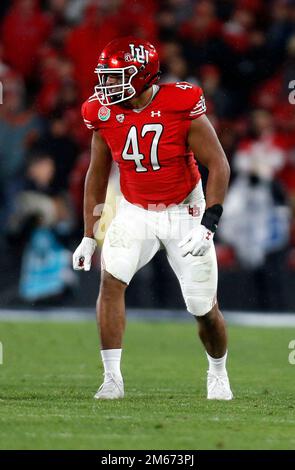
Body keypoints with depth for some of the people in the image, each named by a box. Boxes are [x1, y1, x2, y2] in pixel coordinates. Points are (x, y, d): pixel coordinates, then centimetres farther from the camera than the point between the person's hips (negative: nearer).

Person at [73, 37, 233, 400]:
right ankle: (112, 377, -19)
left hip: (184, 212, -3)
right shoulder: (104, 114, -7)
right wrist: (89, 237, 6)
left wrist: (208, 225, -21)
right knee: (111, 279, -22)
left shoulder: (182, 106, -20)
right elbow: (97, 176, 7)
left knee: (204, 308, 1)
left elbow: (218, 166, -14)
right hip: (134, 212, 3)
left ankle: (217, 372, 31)